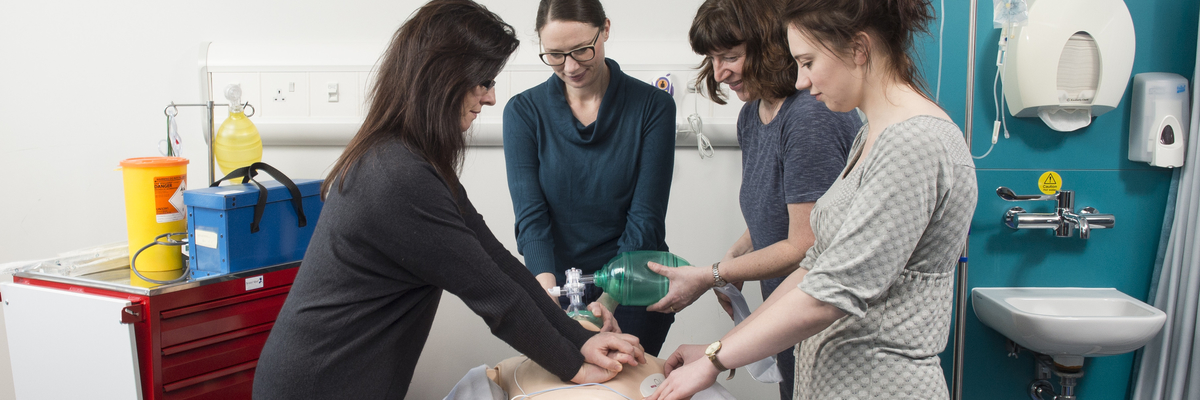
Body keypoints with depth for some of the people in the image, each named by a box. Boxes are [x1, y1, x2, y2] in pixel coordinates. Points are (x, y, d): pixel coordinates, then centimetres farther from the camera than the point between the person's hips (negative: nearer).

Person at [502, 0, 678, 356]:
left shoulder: (652, 107, -6)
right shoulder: (523, 111, -3)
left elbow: (645, 220, -10)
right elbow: (531, 218, -11)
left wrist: (608, 301, -22)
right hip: (555, 290, 1)